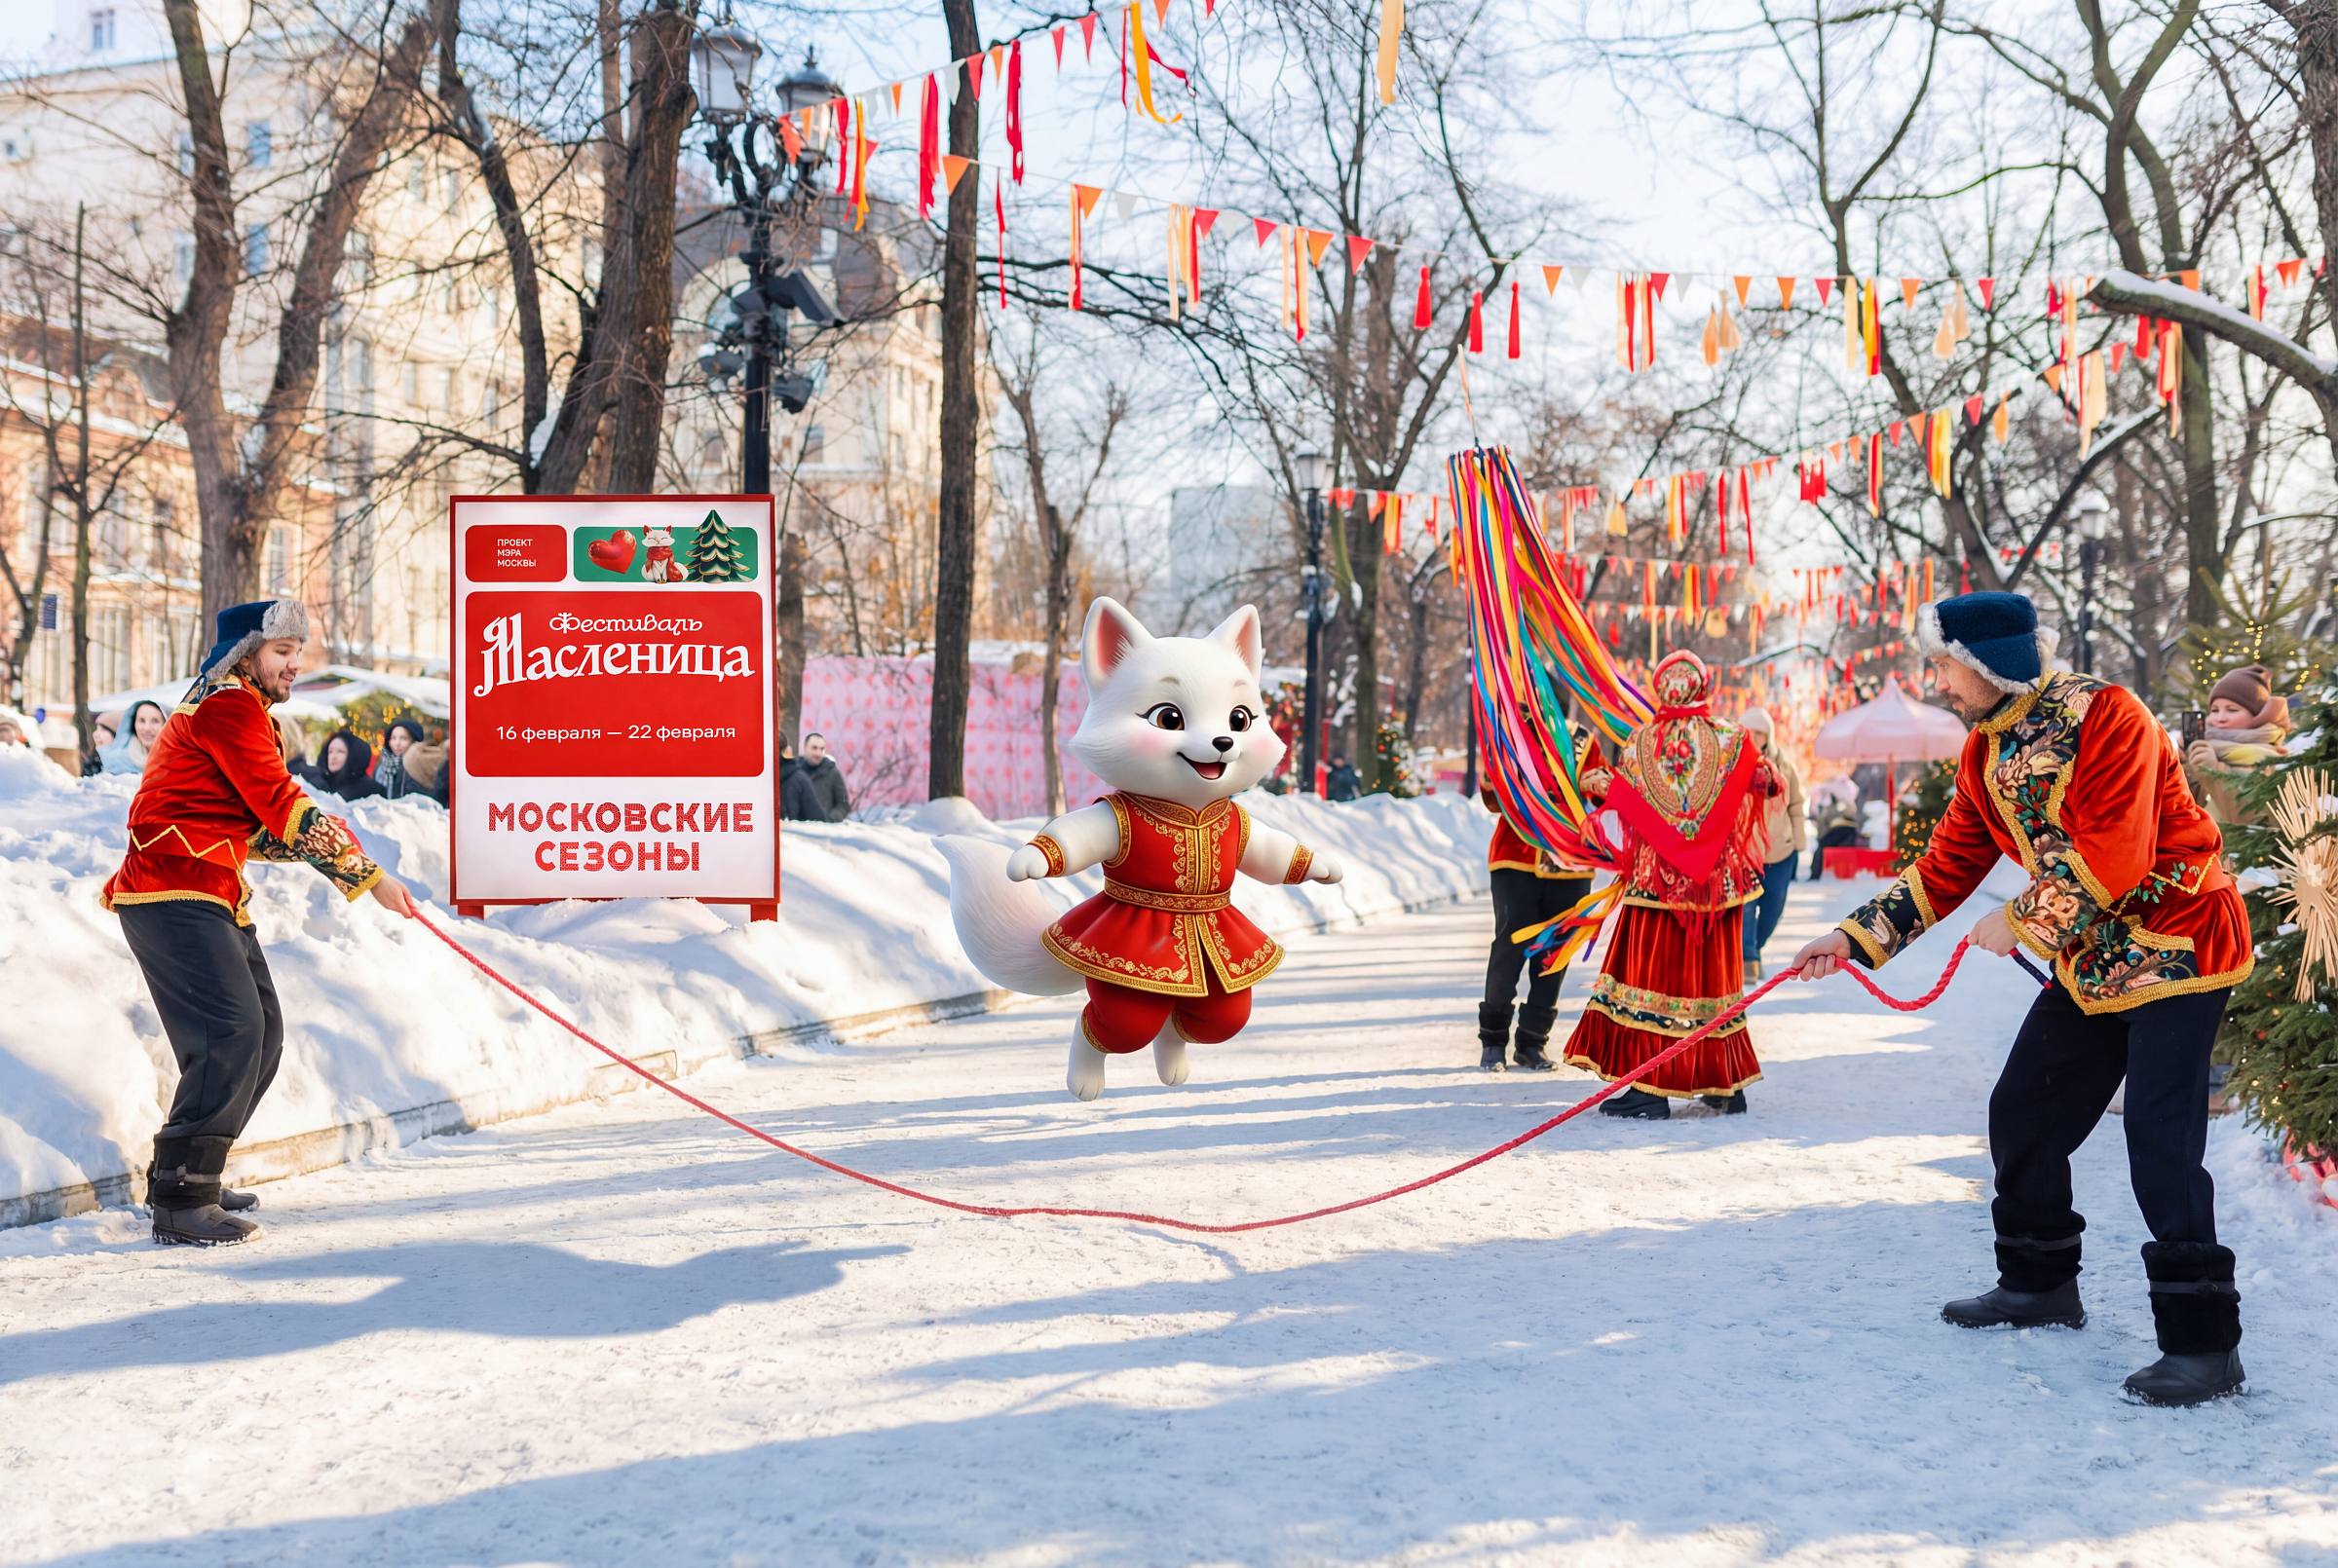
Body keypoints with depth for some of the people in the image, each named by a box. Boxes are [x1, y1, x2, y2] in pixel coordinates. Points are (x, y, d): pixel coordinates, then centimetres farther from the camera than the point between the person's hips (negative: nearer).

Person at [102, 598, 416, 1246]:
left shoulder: (237, 710, 23)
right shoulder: (228, 707, -11)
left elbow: (257, 828, 18)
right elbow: (282, 808, -18)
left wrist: (326, 840, 0)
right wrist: (367, 875, -16)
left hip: (213, 898, 11)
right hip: (174, 895, -11)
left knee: (261, 1033, 10)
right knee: (232, 1030, -19)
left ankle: (189, 1177, 19)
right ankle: (180, 1200, -16)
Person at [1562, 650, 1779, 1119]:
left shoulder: (1639, 742, -4)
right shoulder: (1731, 740, -2)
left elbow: (1627, 805, -3)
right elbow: (1762, 784, -2)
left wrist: (1597, 783, 15)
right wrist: (1771, 780, 19)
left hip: (1655, 880, -2)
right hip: (1718, 881, 2)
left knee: (1653, 972, 1)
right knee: (1713, 974, 10)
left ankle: (1651, 1088, -3)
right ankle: (1726, 1085, 14)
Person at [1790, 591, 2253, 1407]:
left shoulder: (2102, 715, -21)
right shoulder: (1986, 752, 6)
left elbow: (2115, 858, -27)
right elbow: (1947, 866, 9)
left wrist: (2022, 922, -17)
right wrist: (1857, 936, 2)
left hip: (2175, 942, -9)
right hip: (2091, 959, 9)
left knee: (2161, 1143, -14)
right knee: (2022, 1115, 11)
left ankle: (2204, 1343, -6)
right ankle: (2041, 1283, 29)